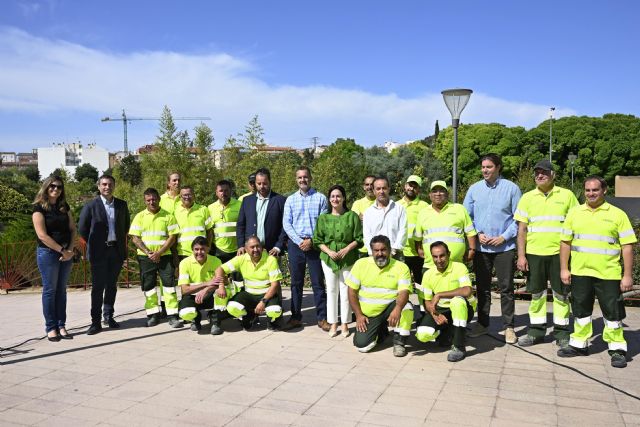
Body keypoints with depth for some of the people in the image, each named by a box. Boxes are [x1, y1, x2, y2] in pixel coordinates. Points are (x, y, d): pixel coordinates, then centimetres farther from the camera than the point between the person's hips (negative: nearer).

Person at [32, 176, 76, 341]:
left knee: (61, 290, 8)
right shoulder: (39, 208, -6)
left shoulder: (64, 207, 11)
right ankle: (51, 328, 7)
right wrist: (62, 250, -14)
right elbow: (42, 235, -13)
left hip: (66, 253, 5)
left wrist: (70, 250, -6)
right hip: (48, 253, -5)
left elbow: (73, 229, 9)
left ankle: (61, 326, 14)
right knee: (50, 290, 0)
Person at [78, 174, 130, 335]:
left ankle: (108, 316, 23)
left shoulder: (122, 205, 7)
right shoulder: (91, 206, -3)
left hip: (117, 250, 3)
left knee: (112, 285, 11)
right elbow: (82, 229, 2)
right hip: (99, 252, -3)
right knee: (98, 287, -1)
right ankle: (95, 322, 3)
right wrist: (94, 243, 4)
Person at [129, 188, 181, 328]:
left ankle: (173, 315, -5)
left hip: (164, 256, -2)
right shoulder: (140, 216, 6)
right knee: (148, 285, 6)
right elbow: (135, 238, 1)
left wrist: (159, 253, -14)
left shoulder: (168, 216, 2)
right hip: (145, 257, 2)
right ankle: (153, 314, 17)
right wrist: (148, 253, -12)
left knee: (169, 283, -8)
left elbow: (172, 237, -3)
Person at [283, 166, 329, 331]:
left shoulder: (320, 198, 2)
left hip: (315, 244, -2)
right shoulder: (290, 200, 8)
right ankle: (296, 317, 17)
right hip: (295, 244, 2)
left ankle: (322, 318, 9)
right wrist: (299, 241, -10)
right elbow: (286, 224, 2)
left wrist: (311, 241, -12)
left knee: (318, 282, 2)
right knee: (296, 282, 8)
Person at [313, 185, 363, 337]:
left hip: (348, 258, -2)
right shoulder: (323, 218, 5)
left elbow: (359, 238, -1)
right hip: (328, 258, 2)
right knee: (331, 290, 6)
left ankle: (345, 324, 12)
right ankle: (333, 324, 15)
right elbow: (317, 240, 5)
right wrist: (329, 251, -10)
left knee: (345, 291, 2)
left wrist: (346, 249, -14)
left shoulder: (352, 216, -1)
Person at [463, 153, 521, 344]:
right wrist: (478, 234, -5)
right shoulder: (474, 189, 4)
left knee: (506, 288, 3)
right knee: (482, 287, 12)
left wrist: (504, 237, -10)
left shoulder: (511, 188, -3)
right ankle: (482, 323, 24)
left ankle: (508, 326, 15)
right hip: (481, 247, 3)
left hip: (504, 247, -2)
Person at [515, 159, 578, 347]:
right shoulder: (527, 197, 6)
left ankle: (561, 332, 18)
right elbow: (521, 229, 4)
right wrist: (521, 256, -2)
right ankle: (536, 330, 20)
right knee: (536, 293, 9)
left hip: (559, 253, -1)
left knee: (561, 294, 6)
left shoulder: (567, 195, 2)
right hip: (534, 253, 2)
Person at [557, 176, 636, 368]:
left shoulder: (617, 214, 0)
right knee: (580, 310, 13)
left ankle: (617, 349, 17)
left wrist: (628, 275, -7)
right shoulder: (574, 213, 8)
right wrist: (564, 269, 5)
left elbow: (627, 246, -3)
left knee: (613, 312, 4)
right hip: (580, 273, 3)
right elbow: (565, 242, 10)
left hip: (609, 274, -3)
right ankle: (579, 344, 26)